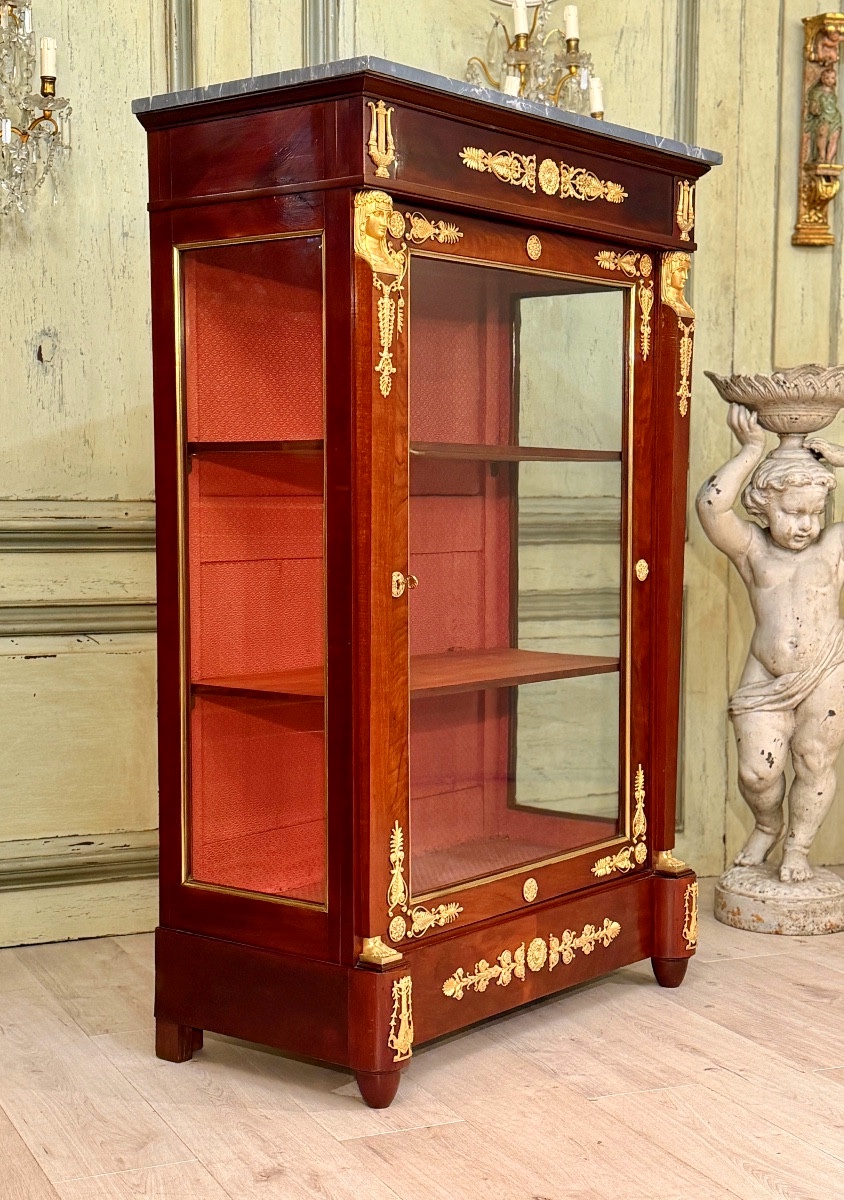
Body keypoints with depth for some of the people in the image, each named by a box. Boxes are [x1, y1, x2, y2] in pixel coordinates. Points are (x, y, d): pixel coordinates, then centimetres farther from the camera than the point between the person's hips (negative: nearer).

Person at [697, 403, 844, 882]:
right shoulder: (751, 549, 1)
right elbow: (711, 504, -16)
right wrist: (752, 451, -12)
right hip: (767, 679, 0)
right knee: (756, 770, -2)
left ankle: (799, 845, 25)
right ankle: (767, 826, 30)